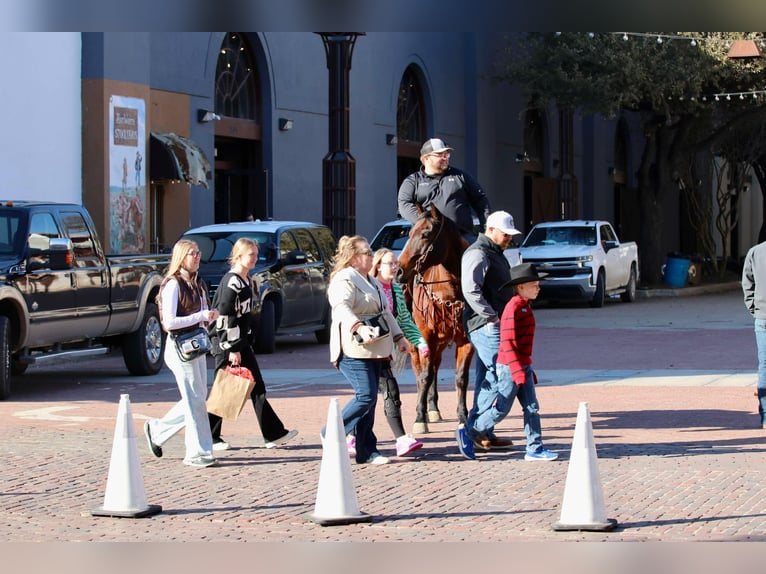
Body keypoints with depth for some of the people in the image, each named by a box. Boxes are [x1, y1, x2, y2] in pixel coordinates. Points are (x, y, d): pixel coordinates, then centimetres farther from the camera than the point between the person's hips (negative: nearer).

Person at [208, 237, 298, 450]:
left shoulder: (245, 280, 13)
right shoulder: (232, 282, -16)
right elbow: (225, 316, -21)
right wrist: (232, 349, -21)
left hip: (241, 342, 10)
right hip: (226, 344, -10)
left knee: (257, 388, 6)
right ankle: (209, 438, 7)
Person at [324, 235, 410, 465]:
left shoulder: (372, 282, 22)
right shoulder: (344, 280, -11)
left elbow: (385, 312, 31)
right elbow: (342, 308, -28)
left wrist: (398, 337, 28)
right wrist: (359, 328, -43)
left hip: (374, 350, 9)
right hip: (354, 350, -9)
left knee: (369, 398, 6)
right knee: (366, 395, -16)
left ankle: (366, 451, 9)